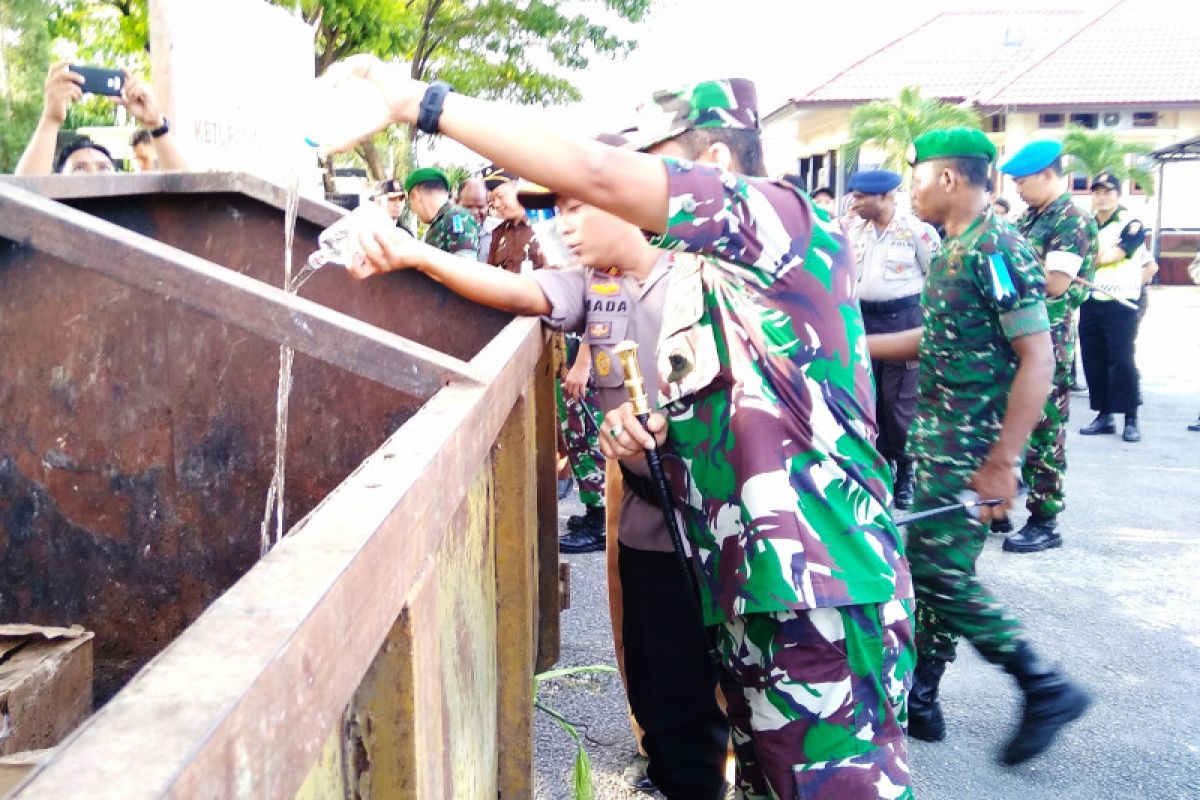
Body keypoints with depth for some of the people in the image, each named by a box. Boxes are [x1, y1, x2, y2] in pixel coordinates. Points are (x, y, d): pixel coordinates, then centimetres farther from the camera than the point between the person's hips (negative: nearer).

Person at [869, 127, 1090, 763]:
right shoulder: (953, 249, 12)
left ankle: (1045, 688, 8)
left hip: (971, 447, -9)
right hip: (939, 441, 9)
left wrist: (1001, 462, -24)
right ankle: (919, 699, 24)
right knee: (933, 569, 13)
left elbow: (1038, 361, -21)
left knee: (939, 573, -6)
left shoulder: (997, 249, -17)